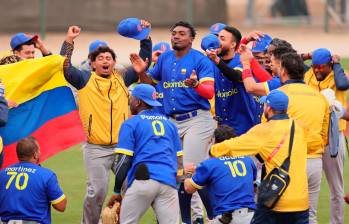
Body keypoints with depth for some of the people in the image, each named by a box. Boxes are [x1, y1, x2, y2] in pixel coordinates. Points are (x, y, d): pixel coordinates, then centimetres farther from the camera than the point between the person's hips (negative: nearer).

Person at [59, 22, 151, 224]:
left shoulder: (121, 79, 13)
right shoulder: (86, 80, 5)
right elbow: (66, 68, -8)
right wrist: (69, 42, -13)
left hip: (123, 146, 3)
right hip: (96, 149, -3)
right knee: (97, 191, -6)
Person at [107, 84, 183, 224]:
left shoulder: (130, 124, 7)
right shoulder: (169, 124, 22)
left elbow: (124, 160, -1)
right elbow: (179, 160, 18)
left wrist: (117, 192, 2)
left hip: (143, 180, -4)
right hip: (169, 181, 4)